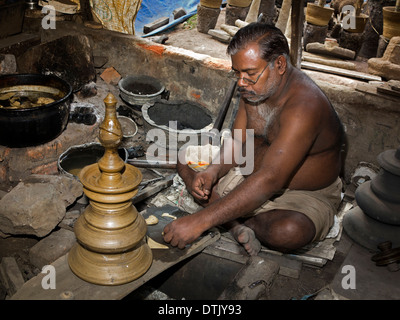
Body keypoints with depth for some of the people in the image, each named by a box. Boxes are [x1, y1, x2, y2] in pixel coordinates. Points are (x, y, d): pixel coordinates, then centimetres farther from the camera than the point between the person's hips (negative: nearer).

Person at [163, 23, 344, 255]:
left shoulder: (303, 107, -33)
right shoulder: (254, 88, -6)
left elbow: (269, 181, -40)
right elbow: (238, 143, 2)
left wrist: (200, 221, -44)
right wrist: (214, 171, -21)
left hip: (307, 194, -7)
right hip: (254, 176, 7)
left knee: (289, 232, -39)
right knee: (188, 168, -1)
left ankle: (233, 220, -8)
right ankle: (238, 224, -17)